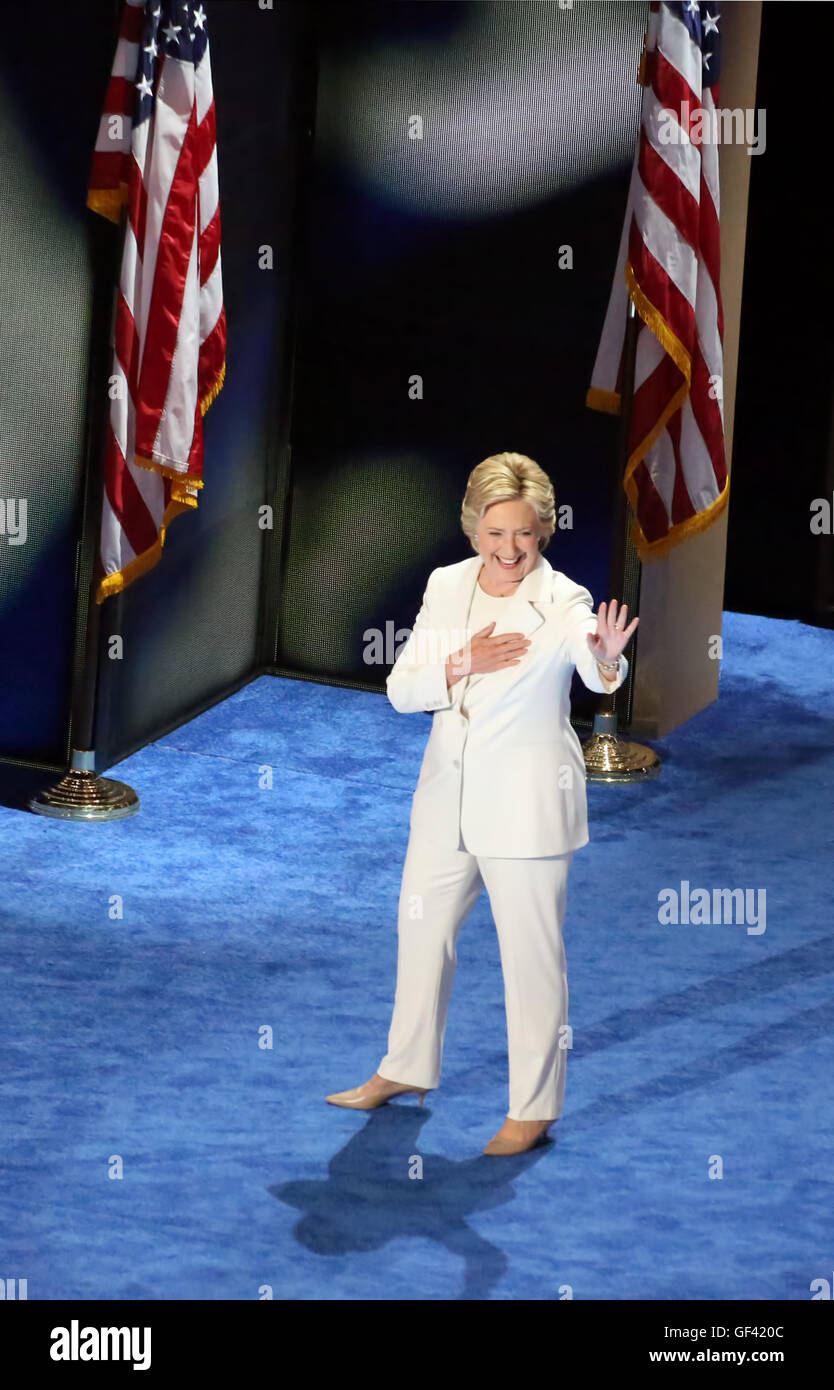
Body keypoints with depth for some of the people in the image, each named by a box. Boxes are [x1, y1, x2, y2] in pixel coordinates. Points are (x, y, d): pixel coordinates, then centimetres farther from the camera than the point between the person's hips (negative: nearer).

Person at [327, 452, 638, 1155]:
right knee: (422, 926, 20)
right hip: (448, 795, 6)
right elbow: (400, 688, 0)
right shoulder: (446, 586, 0)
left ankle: (534, 1110, 14)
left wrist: (607, 658, -59)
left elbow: (601, 676, -36)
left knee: (531, 952, 1)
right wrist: (463, 666, -18)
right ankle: (407, 1069, 41)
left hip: (527, 805, -6)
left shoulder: (563, 602, -16)